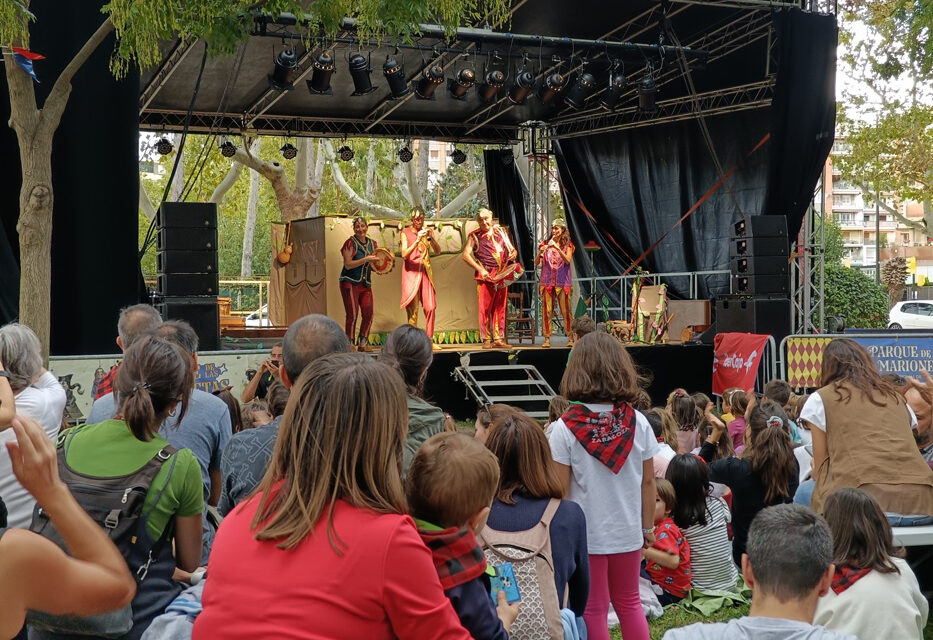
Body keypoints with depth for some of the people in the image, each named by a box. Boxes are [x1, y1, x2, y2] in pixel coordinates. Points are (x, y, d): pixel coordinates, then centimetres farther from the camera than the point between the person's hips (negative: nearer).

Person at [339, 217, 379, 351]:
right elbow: (348, 264, -14)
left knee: (368, 313, -1)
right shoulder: (350, 243, -7)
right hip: (350, 283, -6)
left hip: (365, 284, 6)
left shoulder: (371, 243, 13)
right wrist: (366, 259, -19)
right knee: (353, 315, -7)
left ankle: (362, 343, 12)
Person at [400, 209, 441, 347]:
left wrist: (431, 238, -16)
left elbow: (437, 251, 0)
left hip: (426, 272, 4)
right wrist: (417, 240, -22)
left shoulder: (428, 232, 11)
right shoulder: (405, 233, 0)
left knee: (430, 307, -1)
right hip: (411, 272, -4)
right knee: (413, 309, -7)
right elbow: (404, 255, -12)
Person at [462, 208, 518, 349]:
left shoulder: (501, 232, 15)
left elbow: (511, 249, 23)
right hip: (485, 277, -4)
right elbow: (466, 255, -6)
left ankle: (499, 339, 10)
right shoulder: (475, 236, 3)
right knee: (485, 308, -5)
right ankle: (487, 339, 1)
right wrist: (480, 269, -15)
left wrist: (513, 254, -2)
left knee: (500, 308, 5)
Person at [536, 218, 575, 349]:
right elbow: (536, 262, 5)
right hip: (547, 281, 2)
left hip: (562, 282, -2)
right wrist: (540, 252, -15)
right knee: (546, 310, -4)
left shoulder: (567, 245, 6)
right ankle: (547, 339, -2)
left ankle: (571, 338, 3)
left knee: (566, 311, -2)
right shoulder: (545, 244, 10)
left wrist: (557, 248, -20)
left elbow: (568, 260, -11)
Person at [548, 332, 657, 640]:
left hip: (585, 533, -3)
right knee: (629, 603, 20)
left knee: (594, 610, 10)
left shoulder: (566, 427, -14)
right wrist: (648, 526, 14)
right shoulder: (638, 423, -6)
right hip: (628, 531, 3)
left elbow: (560, 489, -12)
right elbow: (648, 482, 1)